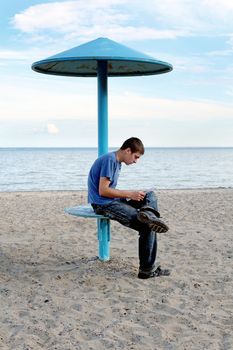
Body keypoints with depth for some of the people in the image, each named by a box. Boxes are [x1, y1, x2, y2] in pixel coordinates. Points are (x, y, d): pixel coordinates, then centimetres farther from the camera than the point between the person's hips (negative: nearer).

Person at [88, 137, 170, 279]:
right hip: (104, 205, -10)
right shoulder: (109, 160, -14)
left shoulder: (117, 162, 17)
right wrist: (130, 194, -15)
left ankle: (148, 213, -27)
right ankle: (147, 270, -11)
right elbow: (102, 191, -21)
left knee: (150, 195, 6)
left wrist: (129, 195, 6)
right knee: (148, 227, -17)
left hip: (114, 201, 10)